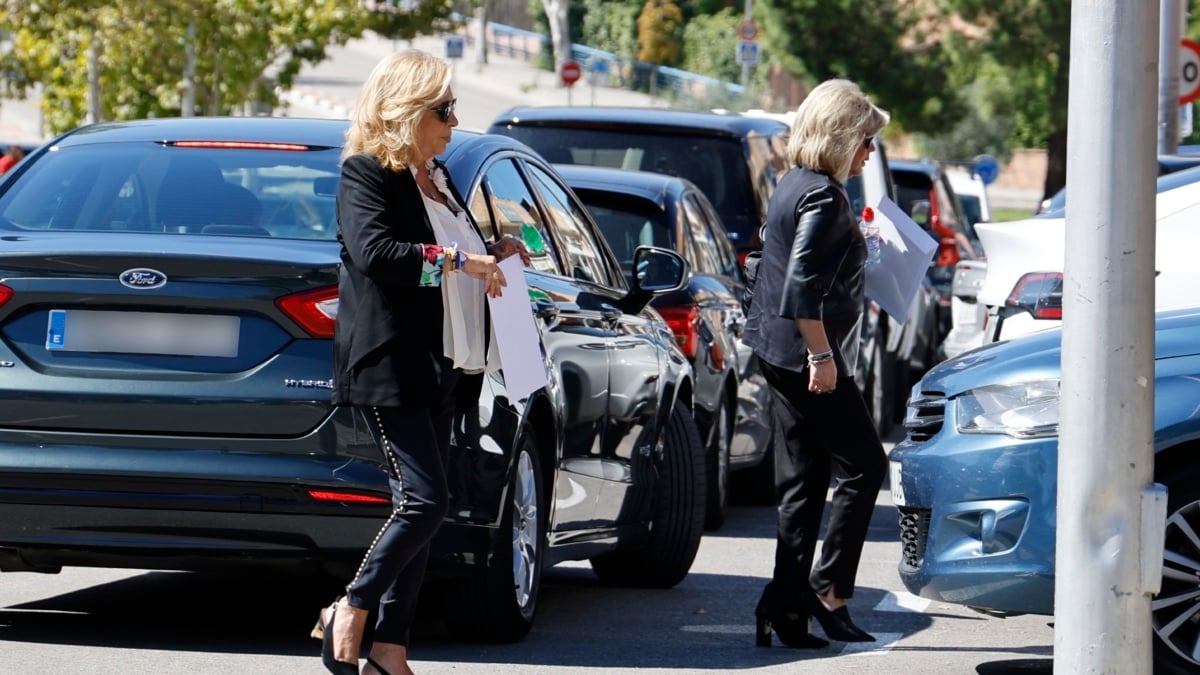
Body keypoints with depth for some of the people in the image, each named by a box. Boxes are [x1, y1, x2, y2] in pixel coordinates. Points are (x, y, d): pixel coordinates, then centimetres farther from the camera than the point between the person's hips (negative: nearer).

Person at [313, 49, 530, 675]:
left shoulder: (435, 177, 19)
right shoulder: (366, 174, -9)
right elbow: (374, 251, -24)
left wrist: (493, 253, 12)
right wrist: (458, 259, -24)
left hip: (438, 368, 9)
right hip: (390, 367, -9)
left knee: (420, 507, 6)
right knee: (424, 500, -15)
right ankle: (348, 615, -3)